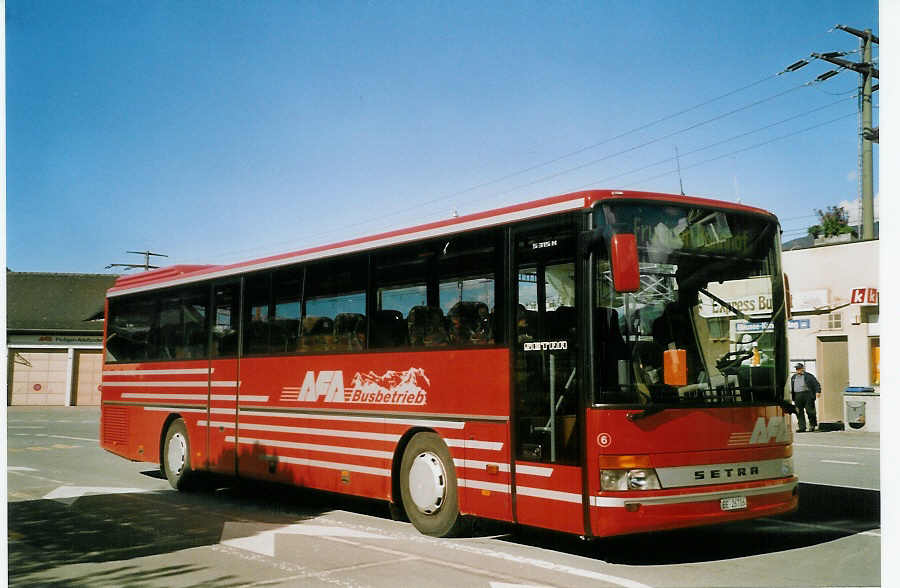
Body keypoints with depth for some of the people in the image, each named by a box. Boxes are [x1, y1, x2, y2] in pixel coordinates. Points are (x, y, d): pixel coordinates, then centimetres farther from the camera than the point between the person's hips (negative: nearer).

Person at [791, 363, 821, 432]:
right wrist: (792, 396, 22)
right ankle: (802, 427, 3)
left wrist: (818, 391, -15)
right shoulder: (793, 377, 19)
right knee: (799, 413, 0)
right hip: (797, 396, 5)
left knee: (809, 410, -6)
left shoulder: (808, 376, 3)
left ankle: (812, 425, 12)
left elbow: (816, 384, -2)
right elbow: (792, 387, 25)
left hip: (807, 395, -5)